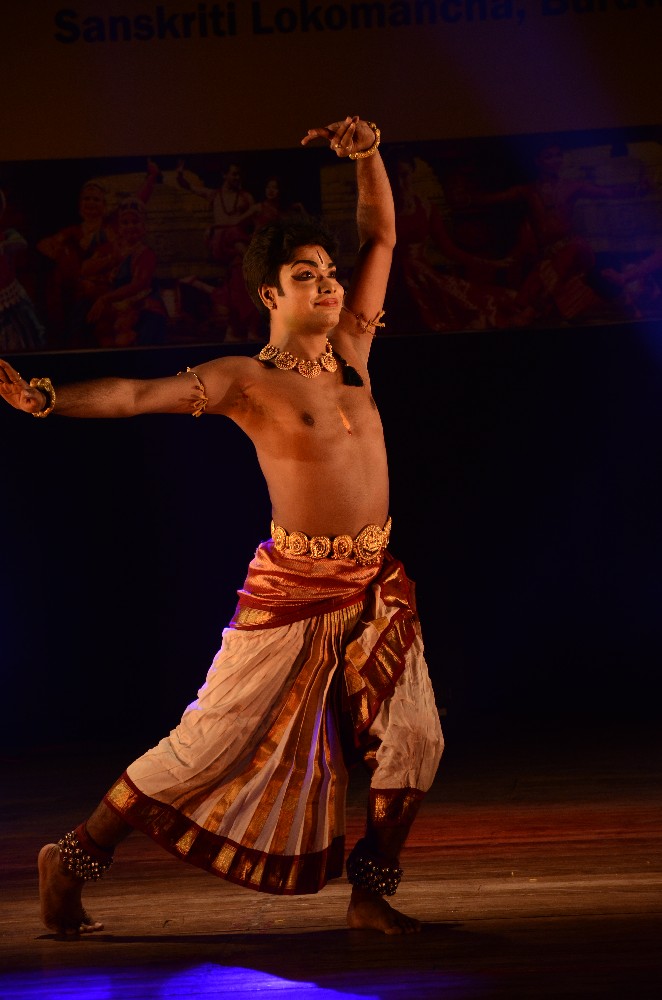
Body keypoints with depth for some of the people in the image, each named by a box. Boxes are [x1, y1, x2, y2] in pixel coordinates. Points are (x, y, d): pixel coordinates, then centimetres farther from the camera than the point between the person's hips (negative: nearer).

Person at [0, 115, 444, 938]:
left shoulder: (349, 346, 7)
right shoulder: (243, 381, -9)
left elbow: (381, 237, 11)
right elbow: (138, 395, -17)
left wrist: (366, 157, -1)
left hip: (374, 585, 6)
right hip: (293, 588, -6)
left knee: (413, 738, -3)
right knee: (209, 743, -2)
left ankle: (371, 892, 11)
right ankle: (72, 862, 9)